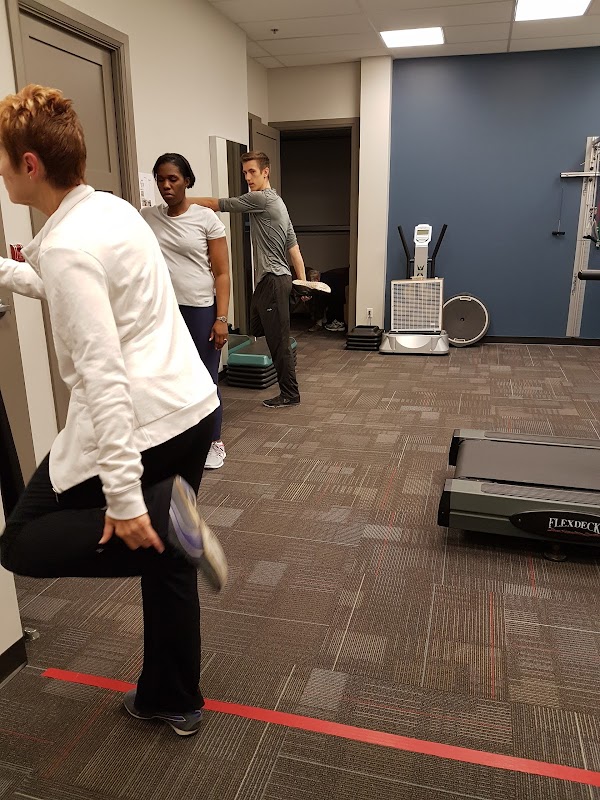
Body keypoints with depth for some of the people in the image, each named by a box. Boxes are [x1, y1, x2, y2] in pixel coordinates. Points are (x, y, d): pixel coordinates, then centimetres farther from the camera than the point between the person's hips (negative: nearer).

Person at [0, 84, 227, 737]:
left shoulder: (64, 245, -15)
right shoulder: (114, 208, 11)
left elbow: (103, 377, -23)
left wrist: (123, 495, -22)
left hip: (139, 422, -9)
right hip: (192, 405, 9)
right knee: (165, 562, 19)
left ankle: (162, 518, -12)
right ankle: (173, 701, 35)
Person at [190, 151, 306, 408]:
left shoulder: (262, 198, -12)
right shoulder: (274, 202, 19)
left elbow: (218, 204, -11)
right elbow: (293, 246, 17)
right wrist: (303, 280, 15)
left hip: (273, 280, -10)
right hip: (267, 280, 10)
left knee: (277, 339, -4)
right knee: (257, 330, 16)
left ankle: (289, 394, 6)